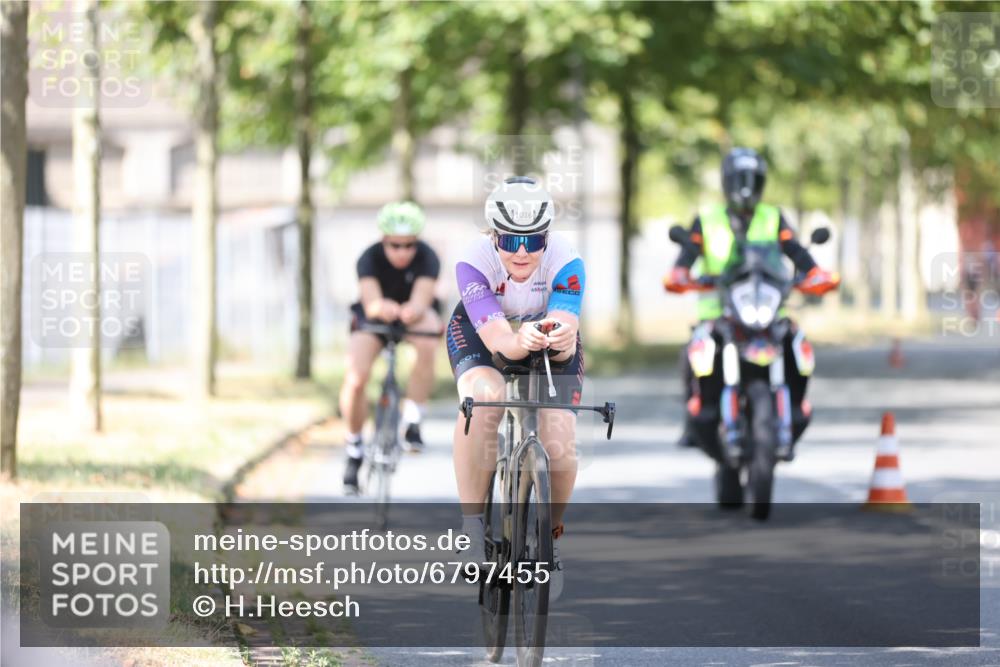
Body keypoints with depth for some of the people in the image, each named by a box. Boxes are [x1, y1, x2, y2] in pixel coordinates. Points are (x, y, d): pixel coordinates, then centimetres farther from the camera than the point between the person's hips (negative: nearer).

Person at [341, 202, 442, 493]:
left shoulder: (427, 258, -27)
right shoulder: (370, 259, -28)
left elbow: (421, 301, -41)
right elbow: (370, 302, -42)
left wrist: (412, 311, -66)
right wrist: (380, 308, -66)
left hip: (416, 315, 0)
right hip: (373, 317, 0)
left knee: (428, 342, -36)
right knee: (355, 379, -22)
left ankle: (412, 422, -26)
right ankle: (354, 447, 2)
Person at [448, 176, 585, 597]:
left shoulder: (565, 262, -31)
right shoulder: (474, 263, -33)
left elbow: (566, 331, -42)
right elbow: (497, 339, -43)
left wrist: (561, 337, -66)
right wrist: (521, 340, -66)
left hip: (551, 350, 1)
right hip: (480, 335, -1)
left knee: (560, 443, -18)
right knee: (484, 398, -35)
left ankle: (550, 536, 11)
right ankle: (472, 526, -26)